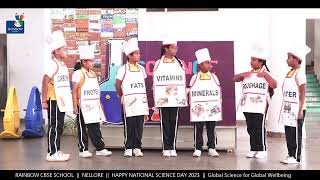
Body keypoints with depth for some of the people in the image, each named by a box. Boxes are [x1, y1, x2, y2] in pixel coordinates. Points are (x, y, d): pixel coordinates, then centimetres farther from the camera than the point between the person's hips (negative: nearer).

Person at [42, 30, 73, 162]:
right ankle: (52, 153, 3)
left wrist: (66, 98, 17)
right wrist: (44, 101, -20)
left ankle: (56, 151, 22)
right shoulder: (53, 64, -15)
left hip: (61, 101, 9)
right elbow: (45, 82, -20)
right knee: (54, 127, -3)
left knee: (59, 127, 13)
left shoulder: (62, 64, 13)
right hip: (53, 100, -9)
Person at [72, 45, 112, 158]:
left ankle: (100, 148, 14)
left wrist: (99, 104, 18)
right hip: (83, 106, -7)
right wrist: (75, 106, -16)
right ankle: (83, 150, 12)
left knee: (95, 128, 10)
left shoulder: (93, 74, 13)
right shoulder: (78, 74, -9)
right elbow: (74, 91, -11)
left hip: (93, 106, 7)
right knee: (82, 129, 4)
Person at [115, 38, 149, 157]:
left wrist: (145, 97, 11)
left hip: (141, 101, 4)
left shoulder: (141, 69, 11)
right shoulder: (123, 69, -3)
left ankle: (137, 147, 12)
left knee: (139, 125, 4)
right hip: (129, 101, -4)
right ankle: (128, 148, 8)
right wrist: (122, 96, 6)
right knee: (129, 125, -1)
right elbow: (118, 85, 1)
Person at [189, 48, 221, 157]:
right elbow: (190, 92, 4)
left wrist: (219, 105, 5)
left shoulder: (214, 77, 8)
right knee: (198, 129, 1)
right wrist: (192, 105, -1)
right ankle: (197, 149, 8)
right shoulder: (195, 78, 2)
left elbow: (219, 92, 10)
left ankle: (211, 148, 14)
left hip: (212, 108, 2)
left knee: (211, 129, 6)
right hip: (198, 108, -2)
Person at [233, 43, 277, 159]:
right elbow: (234, 79, 13)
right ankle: (253, 149, 17)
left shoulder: (265, 74, 1)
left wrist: (265, 75, -18)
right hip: (248, 105, 5)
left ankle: (262, 150, 6)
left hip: (259, 105, -5)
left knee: (259, 127, -3)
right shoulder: (248, 74, 15)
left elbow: (274, 85, -12)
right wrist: (243, 74, -5)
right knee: (250, 128, 9)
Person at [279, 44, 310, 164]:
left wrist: (300, 110, -18)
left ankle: (296, 157, 8)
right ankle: (290, 154, 20)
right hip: (288, 109, 8)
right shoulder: (290, 73, 13)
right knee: (288, 133, 11)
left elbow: (303, 93, -15)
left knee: (296, 133, 0)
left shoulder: (299, 73, -12)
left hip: (296, 108, -8)